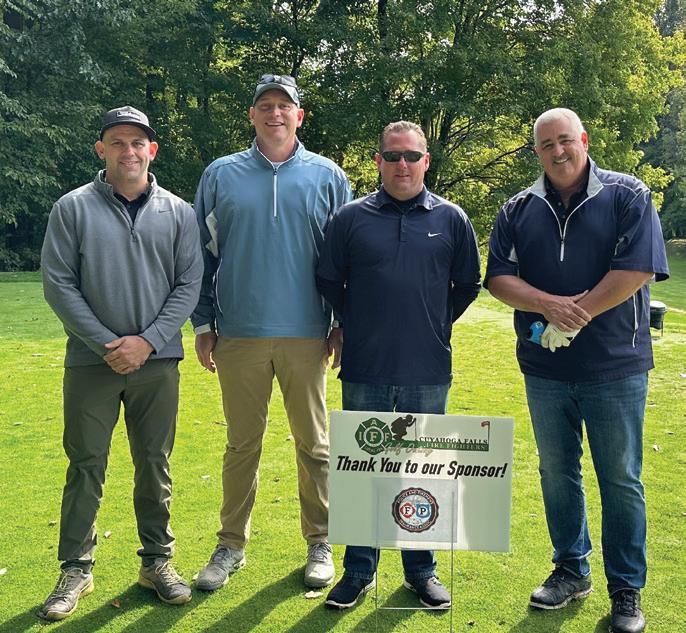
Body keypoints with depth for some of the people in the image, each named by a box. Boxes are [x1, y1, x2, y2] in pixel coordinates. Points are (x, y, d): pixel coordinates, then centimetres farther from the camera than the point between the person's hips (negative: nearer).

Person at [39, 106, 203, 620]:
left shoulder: (178, 212, 4)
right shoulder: (73, 209, 0)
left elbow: (189, 285, 1)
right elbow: (58, 283, -4)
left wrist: (147, 341, -9)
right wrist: (106, 344, -11)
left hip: (158, 361, 1)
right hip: (91, 361, -1)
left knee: (155, 465, 10)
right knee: (85, 466, 5)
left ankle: (158, 560, 24)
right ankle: (77, 569, 18)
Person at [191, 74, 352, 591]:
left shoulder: (327, 176, 5)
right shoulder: (221, 175, 7)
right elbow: (202, 255, 9)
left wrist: (344, 323, 1)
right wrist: (202, 324, 5)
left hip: (306, 335, 0)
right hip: (239, 335, 1)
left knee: (314, 442, 7)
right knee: (242, 444, 9)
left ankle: (319, 543, 23)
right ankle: (232, 545, 23)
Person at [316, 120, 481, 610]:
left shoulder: (451, 219, 3)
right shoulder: (352, 217, 1)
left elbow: (468, 284, 13)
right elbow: (328, 281, 10)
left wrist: (437, 325, 11)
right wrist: (360, 326, 10)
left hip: (428, 373, 1)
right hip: (365, 372, 0)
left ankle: (422, 570, 28)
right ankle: (359, 572, 24)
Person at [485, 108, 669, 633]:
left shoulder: (627, 195, -3)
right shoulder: (518, 211, 7)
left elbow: (638, 268, -13)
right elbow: (499, 277, -1)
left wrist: (576, 313, -15)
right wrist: (551, 306, -17)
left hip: (615, 367, -3)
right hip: (545, 368, 4)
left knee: (621, 480, 6)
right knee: (557, 473, 14)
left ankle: (627, 589, 20)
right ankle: (572, 570, 31)